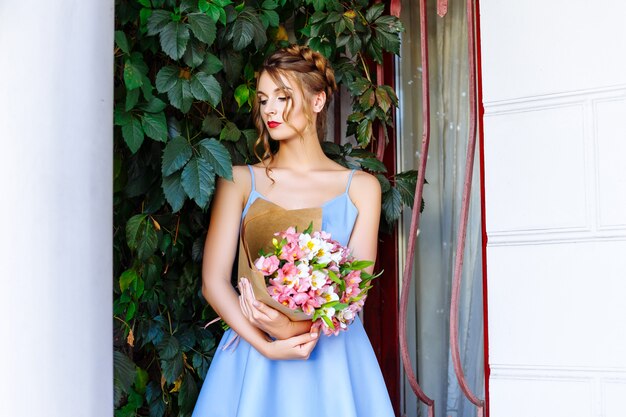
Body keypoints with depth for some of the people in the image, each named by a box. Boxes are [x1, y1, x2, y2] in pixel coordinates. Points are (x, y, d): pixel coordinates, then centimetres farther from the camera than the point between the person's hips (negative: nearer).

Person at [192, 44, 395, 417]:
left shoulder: (361, 187, 5)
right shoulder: (240, 181, 4)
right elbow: (214, 281, -3)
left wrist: (296, 328, -20)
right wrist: (265, 345, -17)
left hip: (334, 354, 0)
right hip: (254, 352, 0)